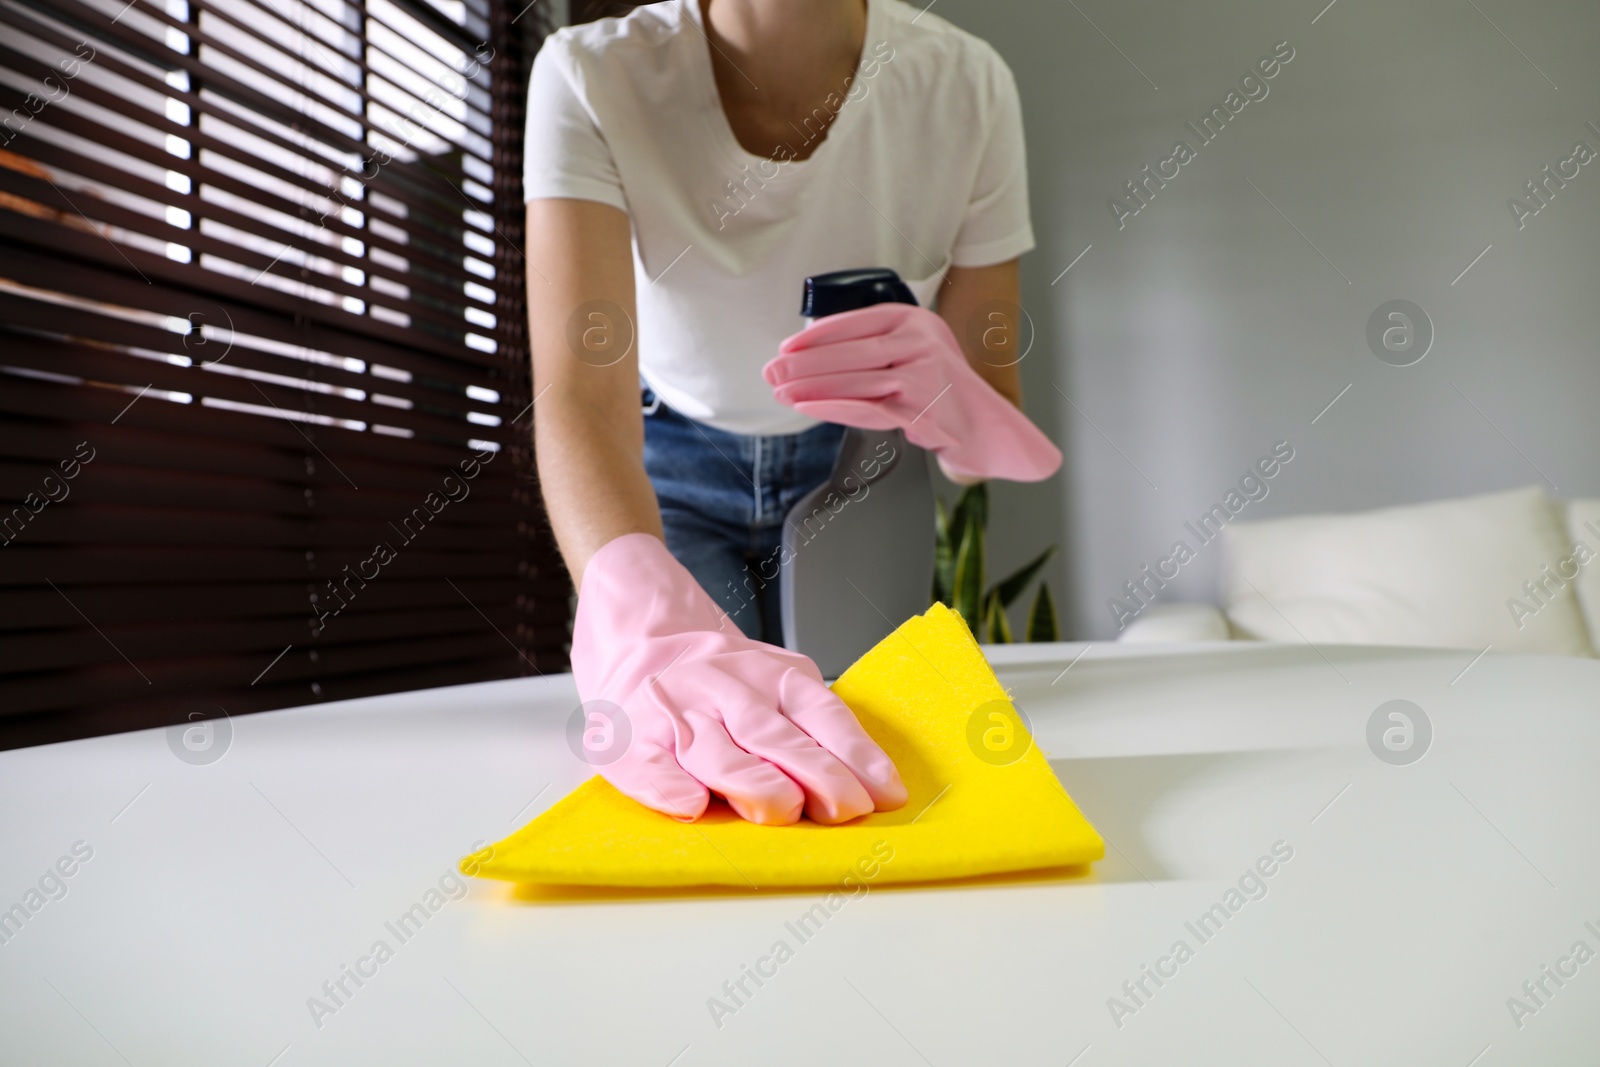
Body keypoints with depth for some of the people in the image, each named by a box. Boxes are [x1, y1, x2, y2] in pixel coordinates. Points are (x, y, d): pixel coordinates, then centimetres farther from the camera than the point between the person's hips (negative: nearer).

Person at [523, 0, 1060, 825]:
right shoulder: (590, 78, -27)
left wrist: (958, 409, -46)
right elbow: (578, 393, -41)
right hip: (670, 463, -1)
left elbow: (1005, 440, -20)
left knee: (885, 737, -1)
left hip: (863, 466, 2)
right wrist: (640, 622, -62)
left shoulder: (965, 85, -23)